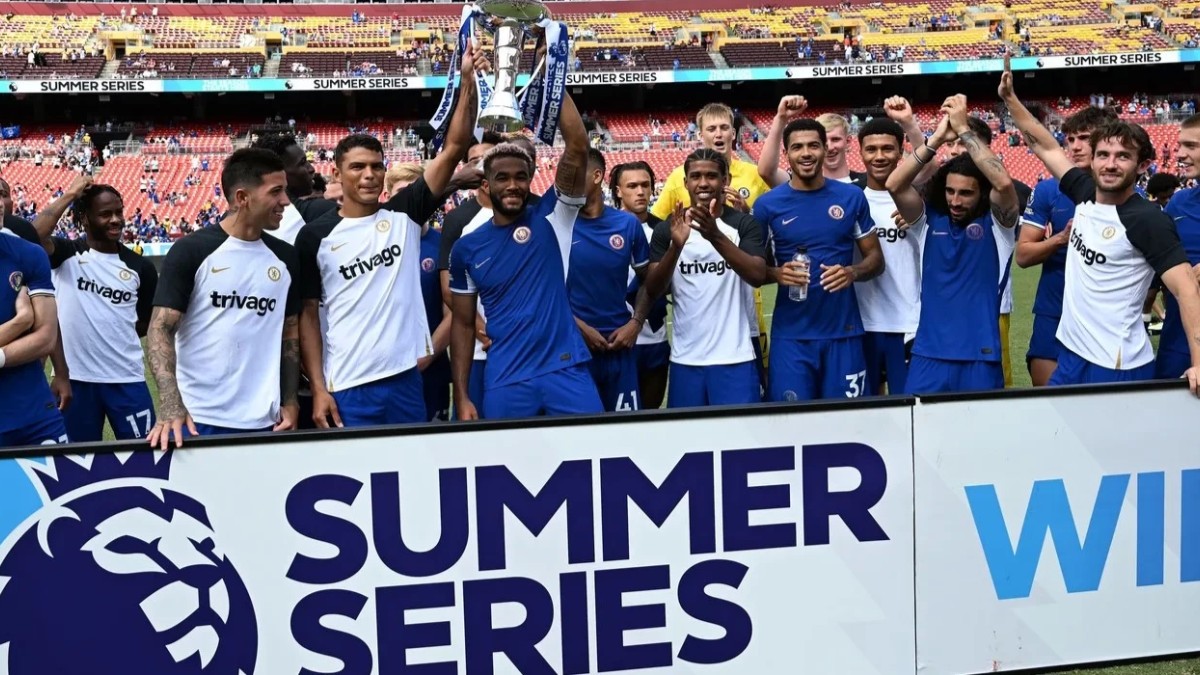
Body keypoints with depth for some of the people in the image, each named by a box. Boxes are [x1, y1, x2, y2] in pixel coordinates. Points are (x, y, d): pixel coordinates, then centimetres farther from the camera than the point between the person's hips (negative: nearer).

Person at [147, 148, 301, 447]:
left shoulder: (285, 258, 8)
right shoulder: (191, 251, -5)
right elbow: (161, 328, -8)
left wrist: (290, 402, 5)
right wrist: (171, 407, -21)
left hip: (263, 422, 4)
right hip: (198, 420, -4)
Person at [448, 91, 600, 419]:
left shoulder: (551, 217, 1)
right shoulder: (466, 247, 7)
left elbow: (578, 148, -11)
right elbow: (463, 323, 10)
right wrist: (461, 396, 5)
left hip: (565, 370, -1)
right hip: (504, 382, 2)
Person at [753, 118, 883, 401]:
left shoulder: (852, 197, 3)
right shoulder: (768, 204, 0)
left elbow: (875, 258, 8)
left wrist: (852, 272, -13)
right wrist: (776, 274, -16)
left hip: (844, 331, 1)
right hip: (791, 333, -1)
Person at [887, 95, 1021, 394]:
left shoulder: (995, 222, 0)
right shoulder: (929, 220, 5)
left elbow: (1004, 183, -20)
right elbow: (894, 185, -9)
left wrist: (964, 129, -17)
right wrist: (936, 139, -14)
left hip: (980, 357, -1)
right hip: (928, 356, 2)